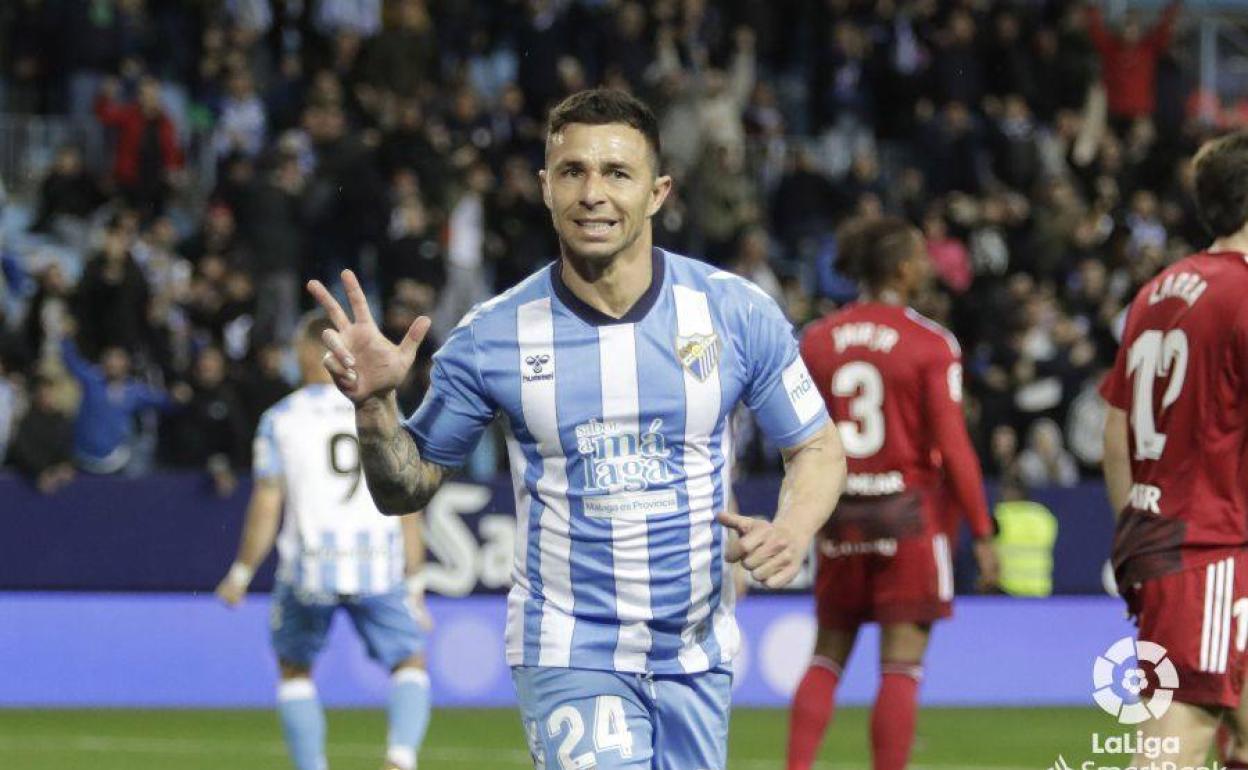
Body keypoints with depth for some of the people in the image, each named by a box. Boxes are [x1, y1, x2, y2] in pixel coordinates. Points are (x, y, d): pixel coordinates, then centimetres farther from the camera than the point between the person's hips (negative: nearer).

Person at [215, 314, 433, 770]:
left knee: (295, 669, 20)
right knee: (410, 664, 14)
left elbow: (266, 508, -2)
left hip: (309, 566, -1)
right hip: (379, 569, 1)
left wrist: (241, 575, 9)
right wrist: (415, 586, 12)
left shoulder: (280, 420, 2)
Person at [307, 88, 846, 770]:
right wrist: (374, 405, -17)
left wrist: (792, 530, -15)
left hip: (697, 655, 3)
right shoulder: (492, 336, -6)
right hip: (568, 656, -3)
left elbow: (816, 448, 7)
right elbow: (407, 488, 4)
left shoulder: (737, 313, -4)